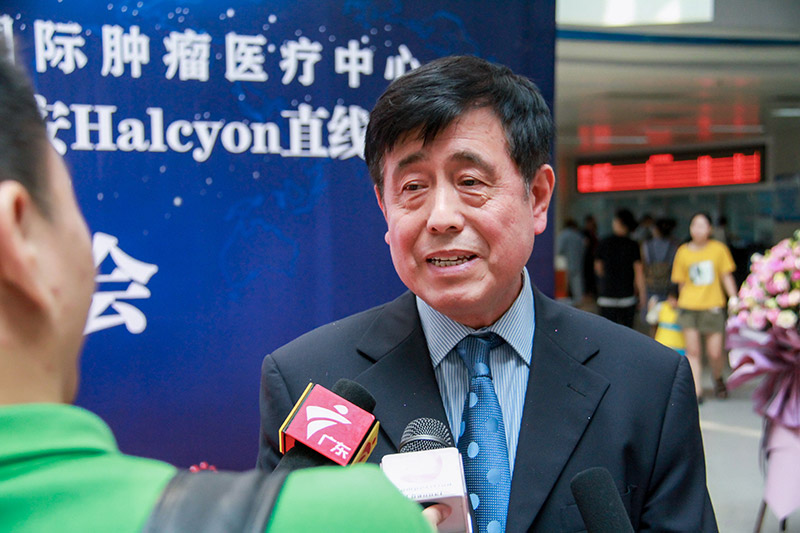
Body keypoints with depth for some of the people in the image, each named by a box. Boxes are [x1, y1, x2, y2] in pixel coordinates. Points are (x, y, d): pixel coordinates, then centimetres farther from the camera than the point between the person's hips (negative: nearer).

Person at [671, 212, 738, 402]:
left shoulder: (719, 249, 2)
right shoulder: (683, 251, 3)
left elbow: (727, 277, 6)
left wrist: (735, 301, 0)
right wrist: (684, 299, 9)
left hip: (713, 306, -1)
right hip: (689, 306, 1)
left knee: (714, 353, -1)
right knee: (693, 351, -4)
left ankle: (718, 379, 29)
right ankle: (696, 391, 2)